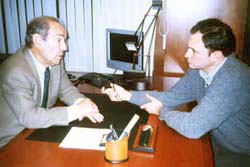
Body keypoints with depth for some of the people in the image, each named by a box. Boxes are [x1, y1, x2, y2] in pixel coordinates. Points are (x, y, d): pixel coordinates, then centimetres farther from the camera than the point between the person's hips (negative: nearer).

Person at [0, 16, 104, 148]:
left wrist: (82, 103, -15)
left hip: (39, 129, 7)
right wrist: (76, 111, -32)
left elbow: (66, 89, 7)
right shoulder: (15, 72, -26)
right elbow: (29, 117, -31)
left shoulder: (54, 60, -4)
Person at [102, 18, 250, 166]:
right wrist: (127, 95, -4)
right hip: (219, 147, 6)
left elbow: (193, 127, -34)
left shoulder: (233, 79, -32)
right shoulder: (199, 68, -5)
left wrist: (161, 111, -15)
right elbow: (171, 97, 4)